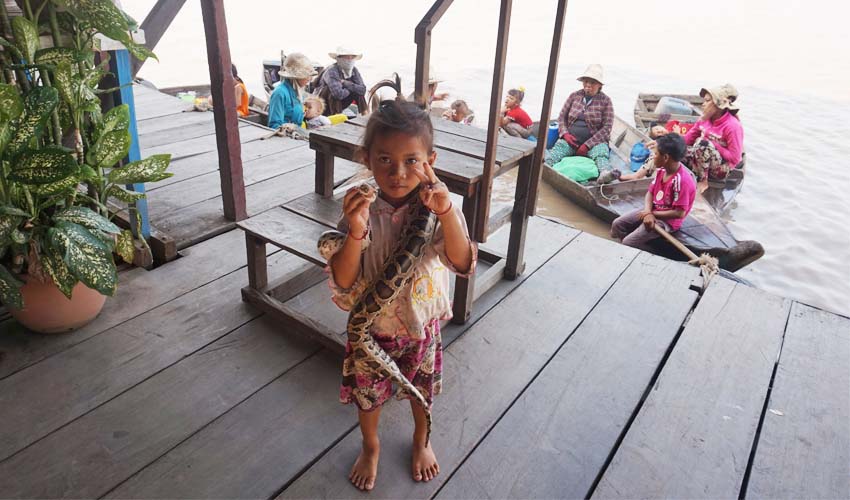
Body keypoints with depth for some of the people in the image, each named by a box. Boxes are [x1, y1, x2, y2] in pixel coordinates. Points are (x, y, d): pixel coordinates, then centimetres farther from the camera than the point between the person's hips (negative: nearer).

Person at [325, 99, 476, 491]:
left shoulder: (437, 206, -18)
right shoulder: (360, 211, -21)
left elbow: (462, 264, -27)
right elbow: (342, 284, -24)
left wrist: (446, 213, -41)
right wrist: (355, 234, -41)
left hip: (422, 325, 1)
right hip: (373, 327, 0)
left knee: (422, 390, 24)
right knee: (367, 395, 21)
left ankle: (421, 441, 56)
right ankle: (370, 448, 53)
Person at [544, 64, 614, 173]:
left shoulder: (605, 101, 2)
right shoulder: (574, 96, 11)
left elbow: (606, 127, -4)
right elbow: (562, 117, 16)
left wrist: (587, 145, -12)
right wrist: (565, 134, -4)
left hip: (594, 141, -2)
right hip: (570, 139, 2)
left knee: (601, 153, -37)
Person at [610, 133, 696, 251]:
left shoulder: (682, 180, -27)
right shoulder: (662, 170, -2)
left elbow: (679, 213, -26)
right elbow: (650, 192, 4)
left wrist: (652, 214, -17)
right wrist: (648, 212, -16)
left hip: (667, 220, -8)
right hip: (652, 211, 8)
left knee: (629, 243, -17)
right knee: (617, 224, 2)